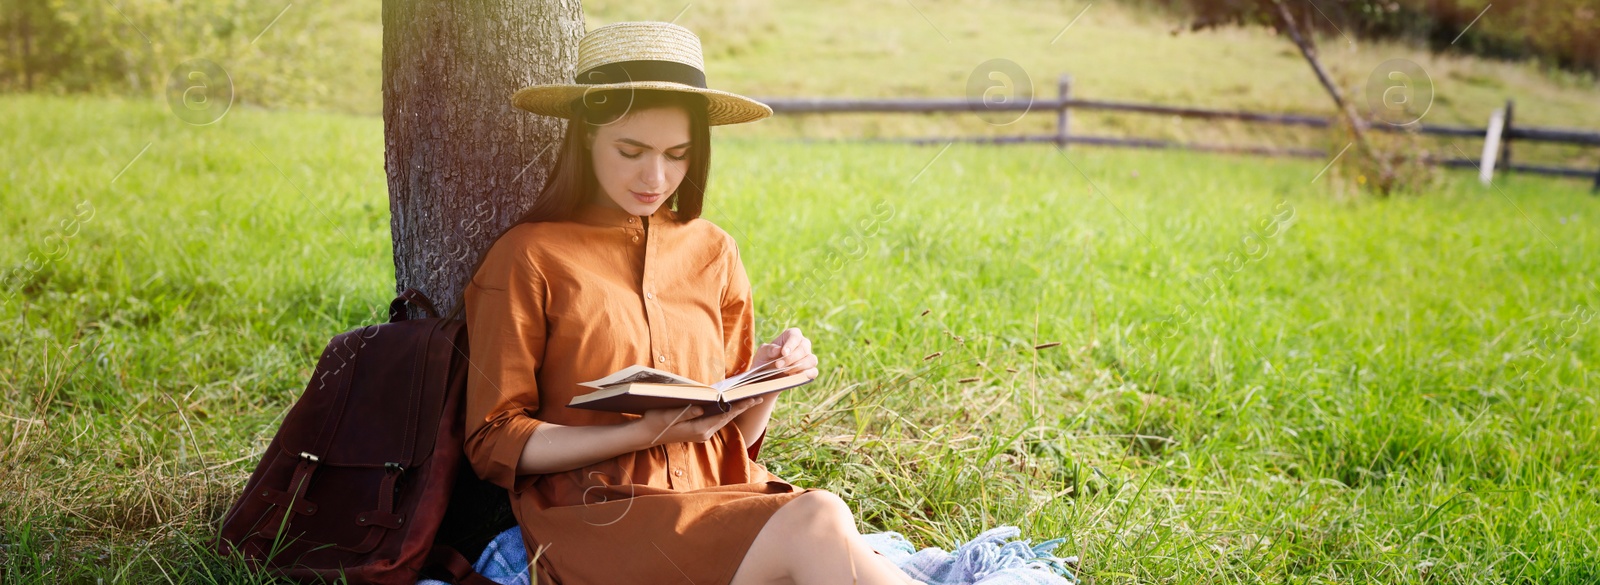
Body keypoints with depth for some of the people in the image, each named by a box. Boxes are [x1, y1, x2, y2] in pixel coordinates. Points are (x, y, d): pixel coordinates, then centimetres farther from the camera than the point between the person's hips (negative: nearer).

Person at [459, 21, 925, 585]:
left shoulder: (712, 252, 15)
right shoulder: (528, 258, 0)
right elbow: (494, 442, -1)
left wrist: (767, 381, -3)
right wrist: (642, 435, -14)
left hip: (717, 492, 5)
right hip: (596, 515, -4)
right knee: (815, 525, -33)